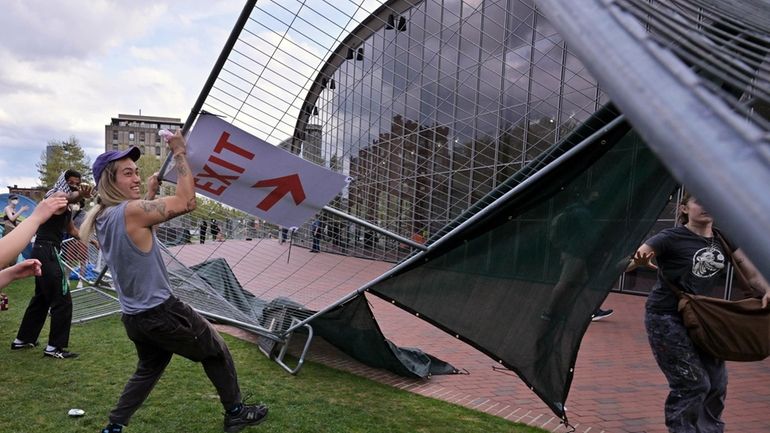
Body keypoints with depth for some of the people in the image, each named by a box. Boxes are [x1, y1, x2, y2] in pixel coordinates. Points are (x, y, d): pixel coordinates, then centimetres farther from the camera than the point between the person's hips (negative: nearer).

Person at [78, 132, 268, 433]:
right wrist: (179, 154, -16)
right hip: (161, 312, -8)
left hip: (133, 316, 9)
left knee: (149, 369, 30)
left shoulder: (102, 218, 5)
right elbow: (186, 202, -25)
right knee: (217, 352, 11)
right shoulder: (130, 211, -23)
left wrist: (149, 193, 22)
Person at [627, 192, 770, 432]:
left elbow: (750, 272, 7)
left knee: (716, 382, 13)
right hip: (666, 318, -7)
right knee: (692, 384, -6)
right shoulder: (672, 239, -16)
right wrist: (639, 261, -44)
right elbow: (625, 264, -21)